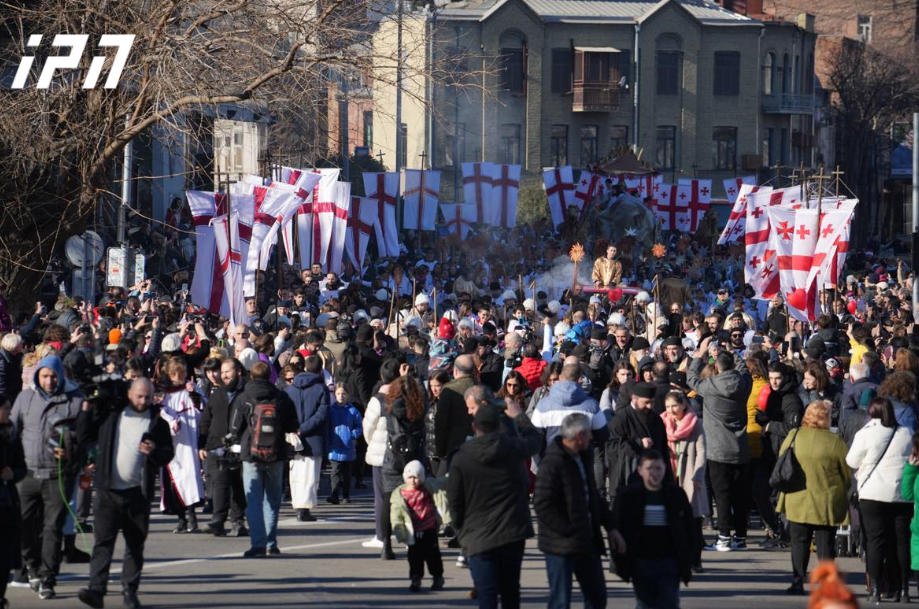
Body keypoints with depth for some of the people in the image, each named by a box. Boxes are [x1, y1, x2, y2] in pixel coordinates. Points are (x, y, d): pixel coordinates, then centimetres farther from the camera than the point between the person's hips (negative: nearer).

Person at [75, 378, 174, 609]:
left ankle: (130, 590, 18)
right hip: (108, 491, -1)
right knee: (103, 540, -10)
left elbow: (168, 454, 8)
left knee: (135, 544, 8)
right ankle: (96, 589, -17)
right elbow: (83, 438, 8)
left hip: (138, 493, 1)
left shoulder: (157, 423, 6)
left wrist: (154, 451, -13)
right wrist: (87, 409, 0)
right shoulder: (109, 414, 7)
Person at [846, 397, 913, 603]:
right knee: (901, 541, 8)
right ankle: (903, 588, 8)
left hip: (873, 494, -3)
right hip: (903, 495, 3)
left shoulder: (865, 434, -5)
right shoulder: (907, 435, 7)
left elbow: (851, 462, 1)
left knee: (875, 541, 0)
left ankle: (875, 589, -5)